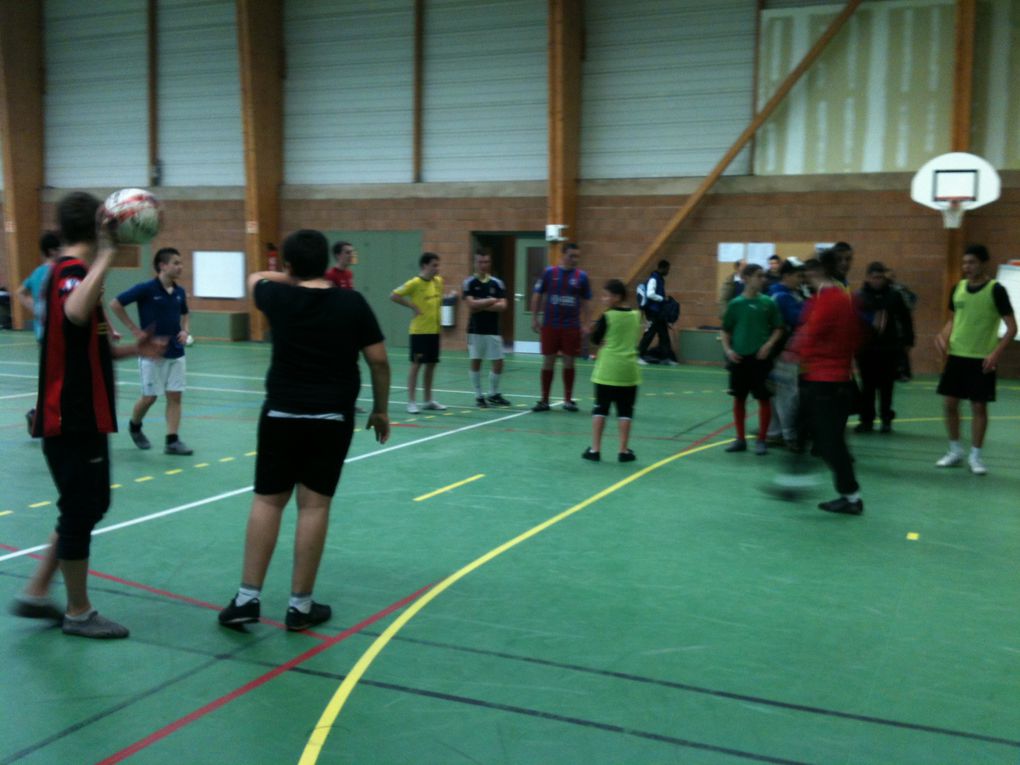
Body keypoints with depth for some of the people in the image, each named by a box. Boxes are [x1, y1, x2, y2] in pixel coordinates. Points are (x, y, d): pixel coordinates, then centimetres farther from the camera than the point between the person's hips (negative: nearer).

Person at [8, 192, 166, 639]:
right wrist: (106, 255, -39)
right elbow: (76, 313, -42)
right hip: (73, 420, -10)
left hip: (82, 416, 10)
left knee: (89, 505, 18)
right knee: (80, 511, 2)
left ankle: (36, 594, 26)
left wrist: (132, 350, 10)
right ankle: (78, 613, 15)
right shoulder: (72, 270, -16)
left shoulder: (68, 271, 15)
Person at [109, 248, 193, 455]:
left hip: (176, 353, 5)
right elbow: (115, 304, -10)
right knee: (150, 397, 3)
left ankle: (172, 441, 3)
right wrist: (134, 329, -11)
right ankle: (134, 427, 30)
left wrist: (184, 331, 2)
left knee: (175, 396, 0)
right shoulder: (146, 289, -12)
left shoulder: (180, 292, 5)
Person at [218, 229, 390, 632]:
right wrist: (380, 409, 9)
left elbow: (255, 278, 23)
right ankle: (300, 605, 8)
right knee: (314, 505, 2)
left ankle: (247, 597, 9)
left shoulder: (279, 298, -1)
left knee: (267, 501, 9)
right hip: (332, 417, -1)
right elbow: (379, 361, -1)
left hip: (281, 413, 1)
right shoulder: (352, 303, -3)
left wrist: (292, 279, 32)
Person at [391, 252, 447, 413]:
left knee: (431, 364, 11)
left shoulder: (438, 281, 9)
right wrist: (413, 306, -14)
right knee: (416, 364, -3)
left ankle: (428, 400, 21)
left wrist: (442, 301, 8)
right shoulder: (415, 283, -12)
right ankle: (411, 401, 2)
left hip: (434, 330, 7)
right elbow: (394, 296, -14)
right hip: (419, 330, -7)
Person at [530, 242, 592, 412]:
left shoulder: (581, 276, 2)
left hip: (571, 327, 1)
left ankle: (568, 400, 15)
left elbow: (584, 302, 9)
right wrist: (534, 318, 0)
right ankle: (544, 400, 11)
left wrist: (585, 324, 4)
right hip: (550, 325, -1)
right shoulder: (549, 272, -2)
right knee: (548, 361, 4)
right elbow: (537, 296, 4)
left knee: (569, 362, 4)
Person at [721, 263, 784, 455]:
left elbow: (778, 328, 3)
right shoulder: (735, 303, 0)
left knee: (763, 398, 1)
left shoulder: (768, 302, -1)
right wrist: (727, 349, -5)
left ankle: (761, 441, 12)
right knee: (739, 398, 8)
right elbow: (726, 331, 8)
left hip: (760, 357, -1)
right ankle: (740, 439, 20)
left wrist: (769, 345, -12)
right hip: (739, 358, 1)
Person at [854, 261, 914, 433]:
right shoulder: (859, 296, -2)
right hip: (866, 348, -1)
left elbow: (905, 319, 8)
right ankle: (866, 419, 14)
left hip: (890, 348, 1)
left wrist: (908, 341, 6)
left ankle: (886, 420, 16)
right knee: (867, 386, 4)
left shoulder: (894, 295, 4)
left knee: (886, 386, 6)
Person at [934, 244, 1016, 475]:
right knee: (950, 403, 5)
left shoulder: (995, 290, -10)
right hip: (956, 355, 5)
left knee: (979, 406, 1)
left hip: (982, 359, -5)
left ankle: (975, 456, 12)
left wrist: (996, 353, -20)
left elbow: (1012, 327, -10)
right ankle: (955, 451, 21)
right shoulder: (959, 287, 5)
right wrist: (943, 336, -3)